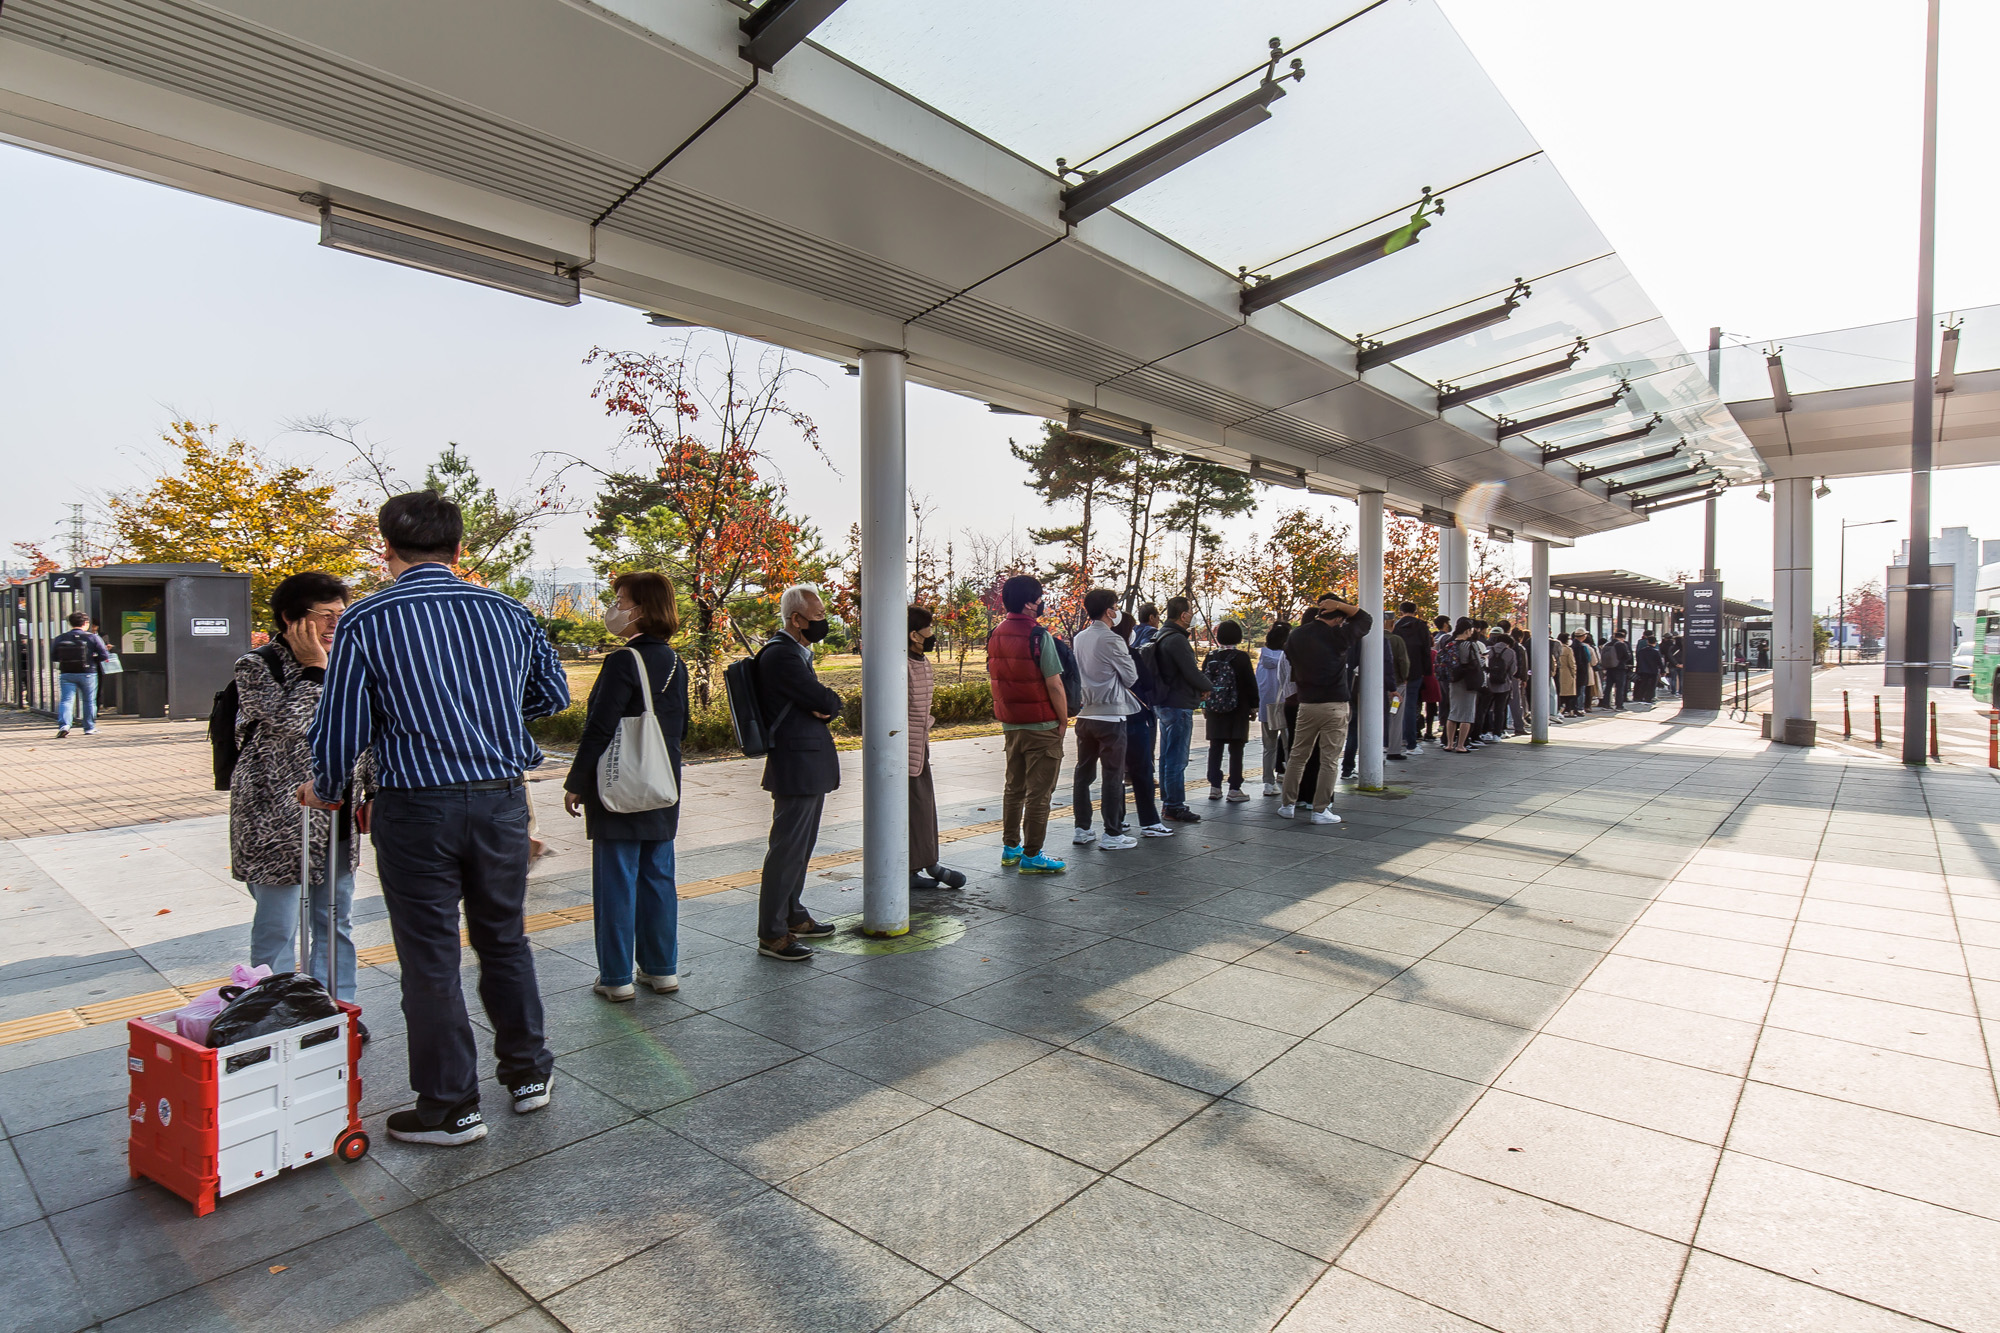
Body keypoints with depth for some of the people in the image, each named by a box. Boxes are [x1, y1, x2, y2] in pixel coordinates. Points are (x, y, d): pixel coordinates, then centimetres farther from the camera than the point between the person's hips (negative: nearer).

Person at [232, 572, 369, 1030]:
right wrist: (313, 668, -16)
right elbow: (289, 724, -23)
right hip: (277, 820, -6)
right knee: (277, 927, 5)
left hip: (337, 818, 6)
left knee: (336, 920, 14)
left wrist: (374, 792, 10)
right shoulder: (255, 667, -8)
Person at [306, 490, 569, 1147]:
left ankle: (450, 1107, 21)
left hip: (416, 809, -3)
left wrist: (326, 790, 18)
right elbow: (552, 694, 15)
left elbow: (341, 725, -2)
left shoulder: (366, 622, -5)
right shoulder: (508, 612, 4)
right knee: (504, 939, 19)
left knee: (430, 958, 9)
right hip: (502, 798, 3)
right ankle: (528, 1073, 32)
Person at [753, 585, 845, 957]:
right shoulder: (781, 654, -17)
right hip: (797, 764, -10)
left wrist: (823, 707, -8)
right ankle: (771, 934, 4)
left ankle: (793, 916, 31)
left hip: (811, 763, 10)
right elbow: (827, 701, -21)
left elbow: (830, 706, 13)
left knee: (801, 846, 18)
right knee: (787, 847, -4)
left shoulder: (797, 651, 16)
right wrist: (827, 704, 0)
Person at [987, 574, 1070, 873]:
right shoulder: (1038, 636, -17)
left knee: (1013, 787, 18)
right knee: (1039, 792, 1)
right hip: (1041, 725, -7)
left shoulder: (995, 635, 5)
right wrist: (1063, 720, -7)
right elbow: (1054, 684, -17)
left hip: (1010, 724, 7)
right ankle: (1031, 856, 6)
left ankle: (1010, 847, 26)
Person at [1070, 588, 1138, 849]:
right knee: (1113, 775, 0)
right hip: (1110, 715, -7)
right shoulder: (1111, 639, -13)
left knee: (1083, 772, 11)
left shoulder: (1079, 638, 8)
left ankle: (1081, 829, 17)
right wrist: (1127, 653, 10)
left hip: (1085, 714, 7)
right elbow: (1131, 677, -5)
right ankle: (1111, 834, 3)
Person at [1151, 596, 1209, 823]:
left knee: (1167, 756, 15)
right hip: (1179, 706, -10)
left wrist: (1199, 685, 6)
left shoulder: (1163, 636, 13)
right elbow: (1192, 672, -20)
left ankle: (1168, 802, 24)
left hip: (1164, 703, 11)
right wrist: (1206, 687, 0)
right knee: (1177, 758, -5)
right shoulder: (1176, 639, -19)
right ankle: (1175, 807, 0)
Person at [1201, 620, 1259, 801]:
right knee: (1236, 749, 1)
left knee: (1215, 748, 10)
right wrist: (1253, 706, 4)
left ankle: (1214, 787, 10)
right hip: (1238, 711, -4)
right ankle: (1234, 789, 2)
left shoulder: (1210, 657, 2)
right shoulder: (1241, 657, -9)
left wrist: (1204, 706, 17)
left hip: (1214, 710, 4)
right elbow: (1251, 683, -6)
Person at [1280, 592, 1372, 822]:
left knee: (1297, 757, 14)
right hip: (1334, 706, -4)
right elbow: (1367, 619, 4)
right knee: (1328, 761, 2)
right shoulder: (1337, 636, -9)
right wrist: (1340, 605, -1)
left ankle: (1288, 805, 18)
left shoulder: (1297, 635, 4)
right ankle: (1320, 810, 4)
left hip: (1306, 704, 4)